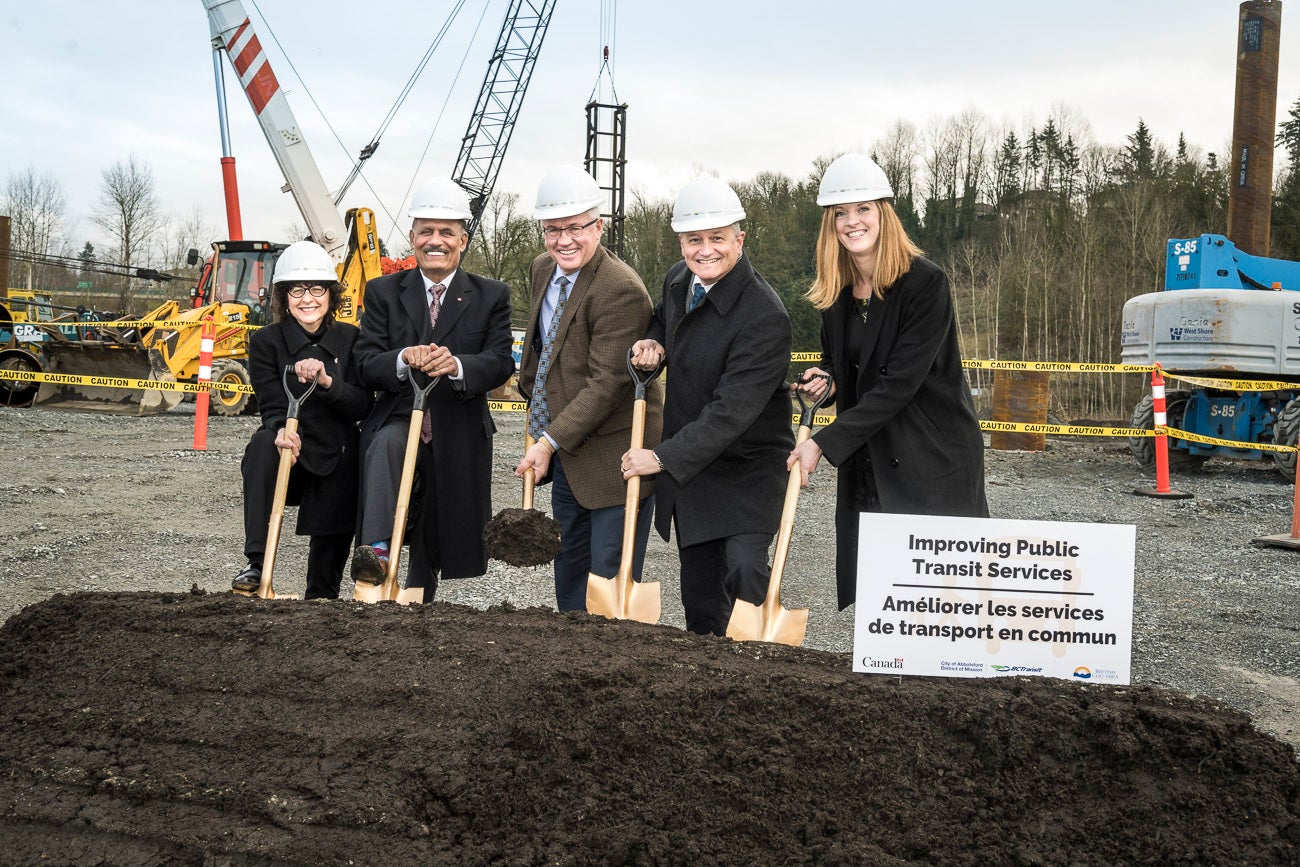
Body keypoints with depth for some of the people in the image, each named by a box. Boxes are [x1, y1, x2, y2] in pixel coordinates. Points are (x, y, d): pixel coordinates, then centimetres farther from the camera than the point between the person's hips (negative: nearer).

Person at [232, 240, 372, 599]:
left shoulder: (350, 339, 0)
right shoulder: (266, 341, -3)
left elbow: (362, 407, -8)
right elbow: (273, 406, -12)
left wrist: (327, 381, -26)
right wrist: (282, 431, -35)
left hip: (337, 464, 2)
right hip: (290, 460, -2)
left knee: (330, 552, -4)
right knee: (263, 445, -34)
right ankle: (257, 565, -34)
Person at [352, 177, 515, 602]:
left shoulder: (491, 296, 1)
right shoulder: (383, 292, 3)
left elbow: (501, 362, -10)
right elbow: (366, 364, -5)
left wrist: (456, 365, -32)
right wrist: (404, 359, -28)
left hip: (458, 437, 1)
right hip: (399, 419, -1)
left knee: (433, 544, 10)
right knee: (385, 443, -37)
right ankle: (374, 551, -43)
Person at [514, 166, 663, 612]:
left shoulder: (622, 290, -23)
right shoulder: (542, 270, 6)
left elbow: (607, 383, -25)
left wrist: (549, 442, -24)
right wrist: (537, 422, 20)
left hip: (612, 457, -9)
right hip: (565, 455, 9)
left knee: (610, 575, -2)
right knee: (569, 568, 20)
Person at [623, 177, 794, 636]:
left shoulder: (765, 316, -26)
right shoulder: (678, 279, 0)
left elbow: (731, 411, -29)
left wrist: (663, 457, -25)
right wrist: (653, 343, 0)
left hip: (747, 469, -7)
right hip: (688, 465, 7)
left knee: (745, 570, -21)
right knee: (699, 589, 15)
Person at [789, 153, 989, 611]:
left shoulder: (925, 282, -14)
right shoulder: (836, 291, 7)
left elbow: (899, 382, -19)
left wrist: (825, 443, -20)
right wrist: (824, 381, -2)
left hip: (934, 459, -6)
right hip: (865, 464, 6)